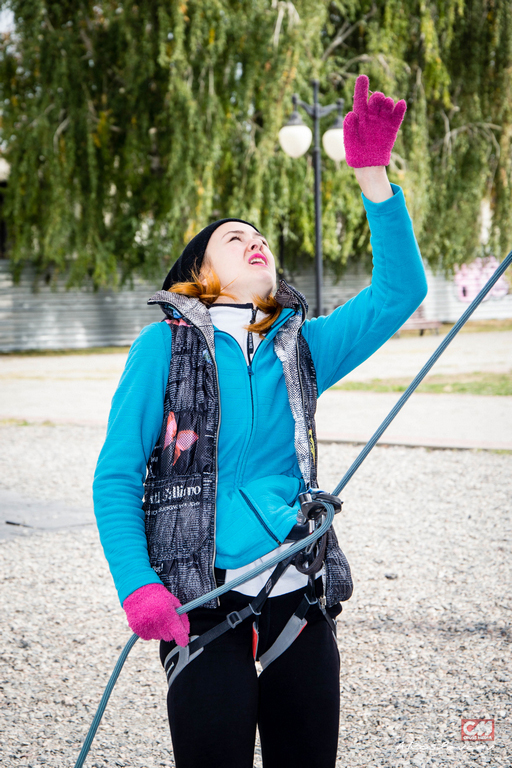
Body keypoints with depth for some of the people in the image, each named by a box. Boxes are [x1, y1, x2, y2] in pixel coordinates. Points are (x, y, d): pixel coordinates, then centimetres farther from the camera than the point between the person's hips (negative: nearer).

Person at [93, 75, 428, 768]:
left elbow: (399, 292, -1)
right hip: (200, 601, -3)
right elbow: (115, 478, -1)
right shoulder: (165, 347, 1)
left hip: (297, 595, 4)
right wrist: (137, 586, -14)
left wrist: (372, 173, -12)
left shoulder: (300, 347, 11)